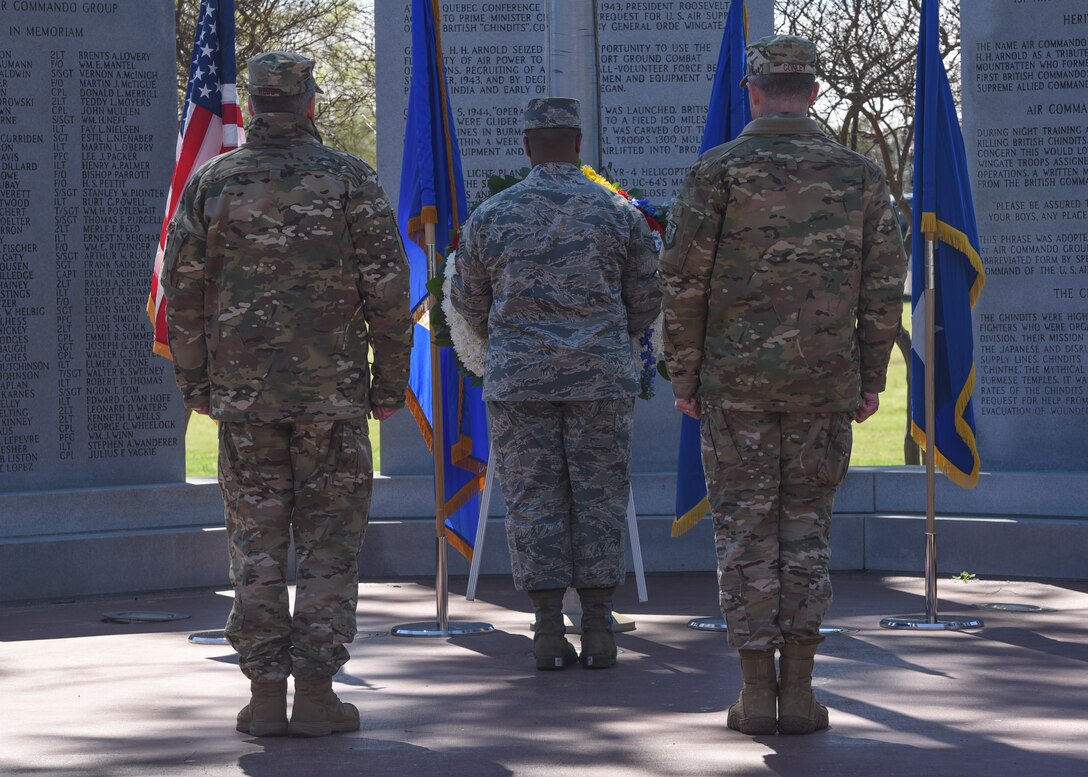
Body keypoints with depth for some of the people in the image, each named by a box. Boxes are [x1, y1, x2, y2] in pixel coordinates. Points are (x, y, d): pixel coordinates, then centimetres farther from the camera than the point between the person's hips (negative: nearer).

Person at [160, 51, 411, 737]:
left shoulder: (212, 183, 3)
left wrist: (194, 382, 13)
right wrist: (390, 381, 3)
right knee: (329, 542, 5)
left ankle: (266, 695, 5)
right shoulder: (351, 179, -2)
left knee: (256, 542, 7)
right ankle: (316, 694, 2)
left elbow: (183, 290, 5)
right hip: (334, 394, -1)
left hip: (242, 395, 2)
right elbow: (387, 288, -4)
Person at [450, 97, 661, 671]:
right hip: (601, 377, 0)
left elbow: (469, 305, 14)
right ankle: (598, 631, 4)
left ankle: (549, 631, 1)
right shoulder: (618, 213, 2)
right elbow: (646, 304, 9)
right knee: (599, 500, 5)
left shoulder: (491, 216, 3)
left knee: (533, 501, 4)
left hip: (518, 381, 0)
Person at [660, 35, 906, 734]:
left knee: (745, 532, 4)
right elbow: (885, 286, 2)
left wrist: (683, 376, 3)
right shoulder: (860, 175, 2)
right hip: (825, 382, 2)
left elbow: (682, 281, -6)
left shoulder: (717, 172, -5)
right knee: (806, 528, 9)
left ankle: (757, 693, 4)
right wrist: (872, 379, 10)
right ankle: (799, 692, 6)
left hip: (735, 380, -2)